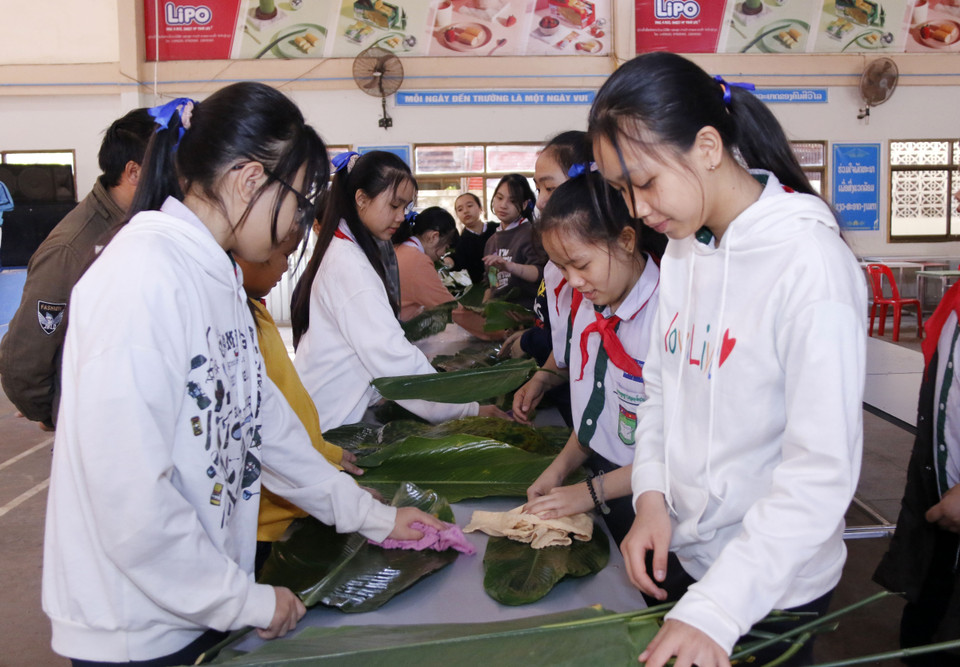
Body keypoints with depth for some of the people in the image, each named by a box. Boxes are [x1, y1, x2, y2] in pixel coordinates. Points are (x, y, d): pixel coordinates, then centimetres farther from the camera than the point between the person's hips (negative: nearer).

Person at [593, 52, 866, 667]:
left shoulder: (811, 262, -23)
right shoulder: (681, 250, 1)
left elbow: (824, 469, -25)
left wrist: (716, 610, -26)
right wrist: (652, 494, -8)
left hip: (773, 588, -6)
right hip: (677, 555, 7)